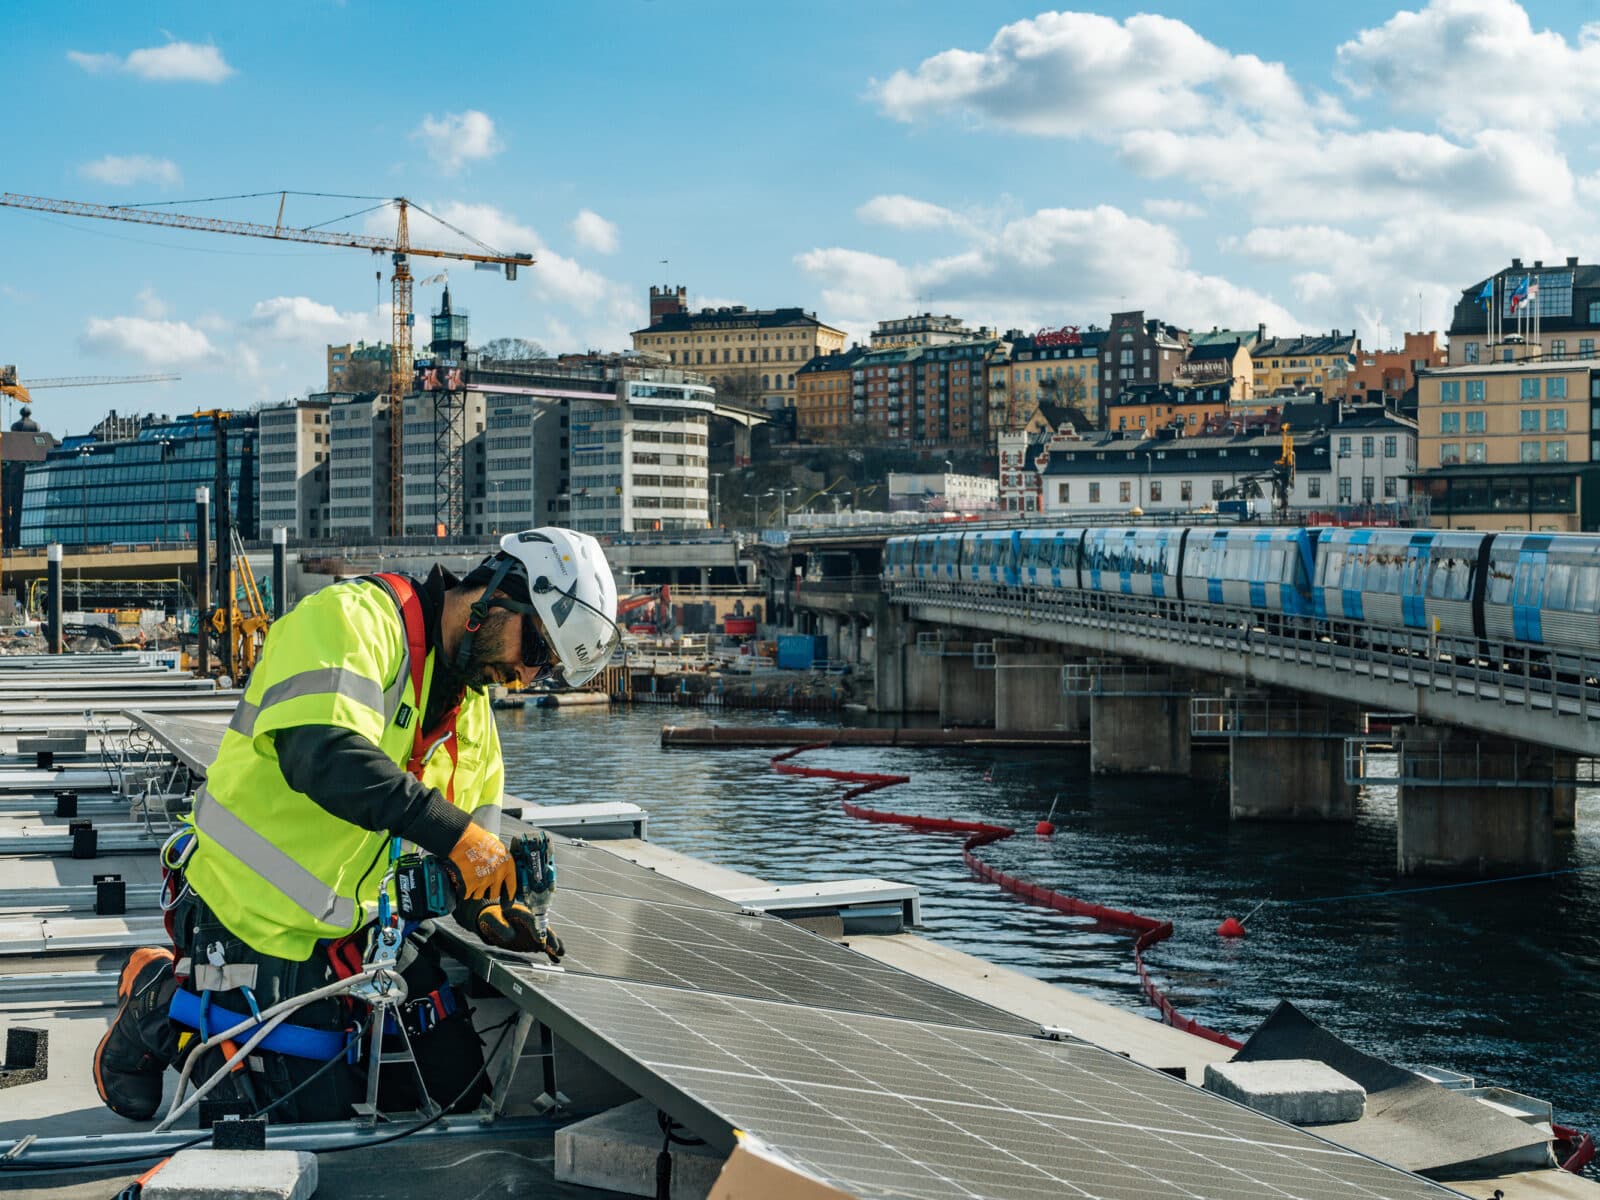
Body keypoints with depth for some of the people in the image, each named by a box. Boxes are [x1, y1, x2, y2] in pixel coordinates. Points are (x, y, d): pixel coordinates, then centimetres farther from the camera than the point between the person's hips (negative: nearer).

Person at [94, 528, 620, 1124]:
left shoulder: (472, 708, 11)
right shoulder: (354, 617, -17)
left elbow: (472, 840, 14)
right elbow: (322, 751, -34)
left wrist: (484, 907, -9)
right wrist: (449, 829, -36)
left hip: (360, 923, 8)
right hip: (259, 918, -8)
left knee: (454, 1080, 3)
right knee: (317, 1108, -6)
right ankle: (162, 1001, 13)